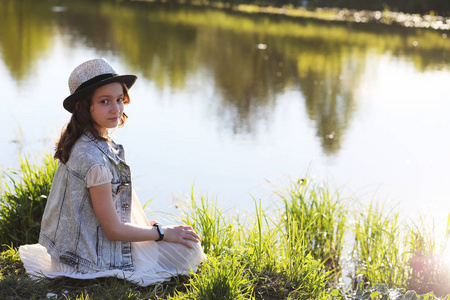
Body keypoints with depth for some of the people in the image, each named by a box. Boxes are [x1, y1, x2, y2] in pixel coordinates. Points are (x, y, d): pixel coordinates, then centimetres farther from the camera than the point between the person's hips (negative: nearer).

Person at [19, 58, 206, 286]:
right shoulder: (95, 159, -29)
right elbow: (113, 230, -21)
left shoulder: (79, 144, 0)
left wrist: (146, 224, 15)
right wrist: (164, 233, -10)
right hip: (94, 261, -9)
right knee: (186, 247, -1)